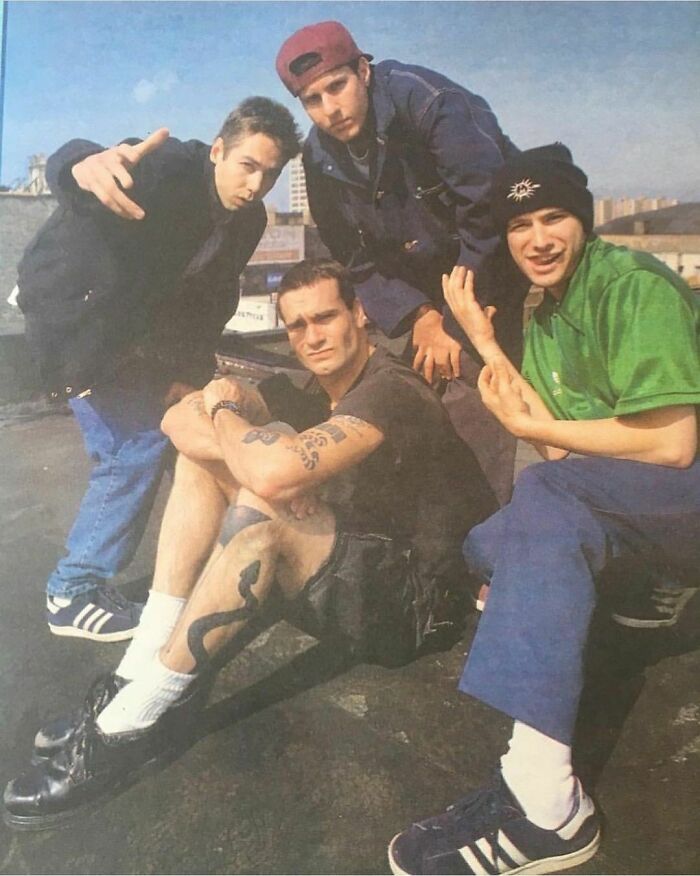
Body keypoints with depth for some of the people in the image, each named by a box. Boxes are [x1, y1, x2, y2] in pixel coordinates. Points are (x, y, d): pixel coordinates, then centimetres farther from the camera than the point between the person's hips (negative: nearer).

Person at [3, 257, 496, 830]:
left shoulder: (389, 390, -20)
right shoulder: (318, 389, 7)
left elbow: (276, 474, -37)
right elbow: (178, 420, 3)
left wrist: (223, 415, -15)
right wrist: (229, 403, -21)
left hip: (408, 600, -9)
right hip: (351, 562, 9)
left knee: (265, 504, -34)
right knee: (203, 453, -1)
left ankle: (134, 720, -23)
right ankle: (139, 674, -8)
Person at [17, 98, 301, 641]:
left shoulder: (249, 221, -5)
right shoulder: (169, 167, -27)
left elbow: (215, 297, 1)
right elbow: (64, 165, -44)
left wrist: (193, 369, -9)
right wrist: (85, 166, -68)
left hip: (140, 326, 8)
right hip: (77, 313, -8)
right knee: (136, 448, -15)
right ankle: (75, 591, 1)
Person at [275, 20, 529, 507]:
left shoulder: (423, 99, -23)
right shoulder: (321, 160, -5)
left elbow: (491, 212, -26)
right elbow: (359, 262, -1)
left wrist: (454, 321, -21)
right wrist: (420, 316, -17)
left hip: (492, 261, -6)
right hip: (422, 283, 6)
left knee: (468, 391, -19)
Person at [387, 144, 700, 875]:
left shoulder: (632, 285, -13)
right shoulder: (545, 316, 12)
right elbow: (561, 449, 0)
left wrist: (540, 428, -11)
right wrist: (484, 341, -4)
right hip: (639, 510, 9)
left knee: (545, 495, -34)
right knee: (485, 550, 8)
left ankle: (545, 805, -38)